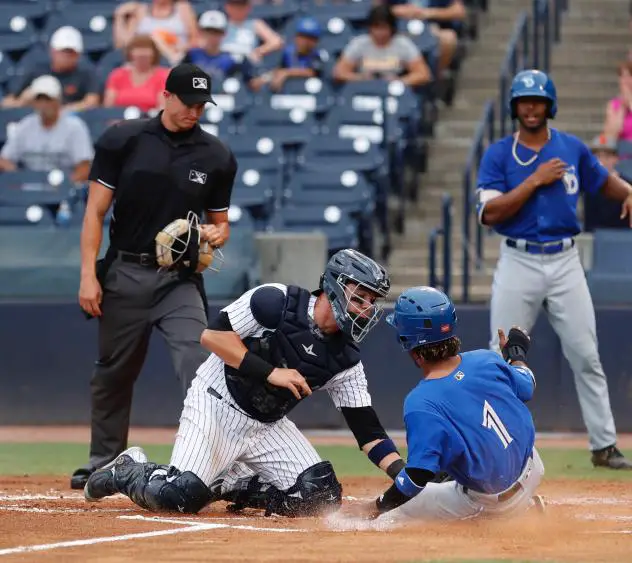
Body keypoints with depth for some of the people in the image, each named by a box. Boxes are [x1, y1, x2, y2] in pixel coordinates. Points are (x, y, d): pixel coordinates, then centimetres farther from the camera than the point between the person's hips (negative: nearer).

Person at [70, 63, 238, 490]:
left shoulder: (217, 157, 3)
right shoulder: (123, 140, -3)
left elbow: (220, 223, 13)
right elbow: (96, 212, -2)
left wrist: (215, 235, -12)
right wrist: (89, 275, -9)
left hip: (180, 279, 0)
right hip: (124, 274, 0)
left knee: (199, 367, -19)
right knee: (114, 372, 13)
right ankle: (105, 462, 30)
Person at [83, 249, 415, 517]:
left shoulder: (346, 361, -2)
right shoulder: (276, 302, -16)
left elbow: (367, 429, -5)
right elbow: (212, 335, -19)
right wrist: (270, 372, -24)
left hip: (268, 426, 6)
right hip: (218, 406, -6)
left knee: (322, 496, -12)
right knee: (179, 497, -24)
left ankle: (226, 485, 6)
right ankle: (127, 473, 9)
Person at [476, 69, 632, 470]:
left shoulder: (572, 148, 6)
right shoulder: (498, 154, -2)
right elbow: (490, 213, -12)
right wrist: (535, 180, -16)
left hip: (565, 263, 2)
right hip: (518, 263, -2)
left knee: (586, 357, 1)